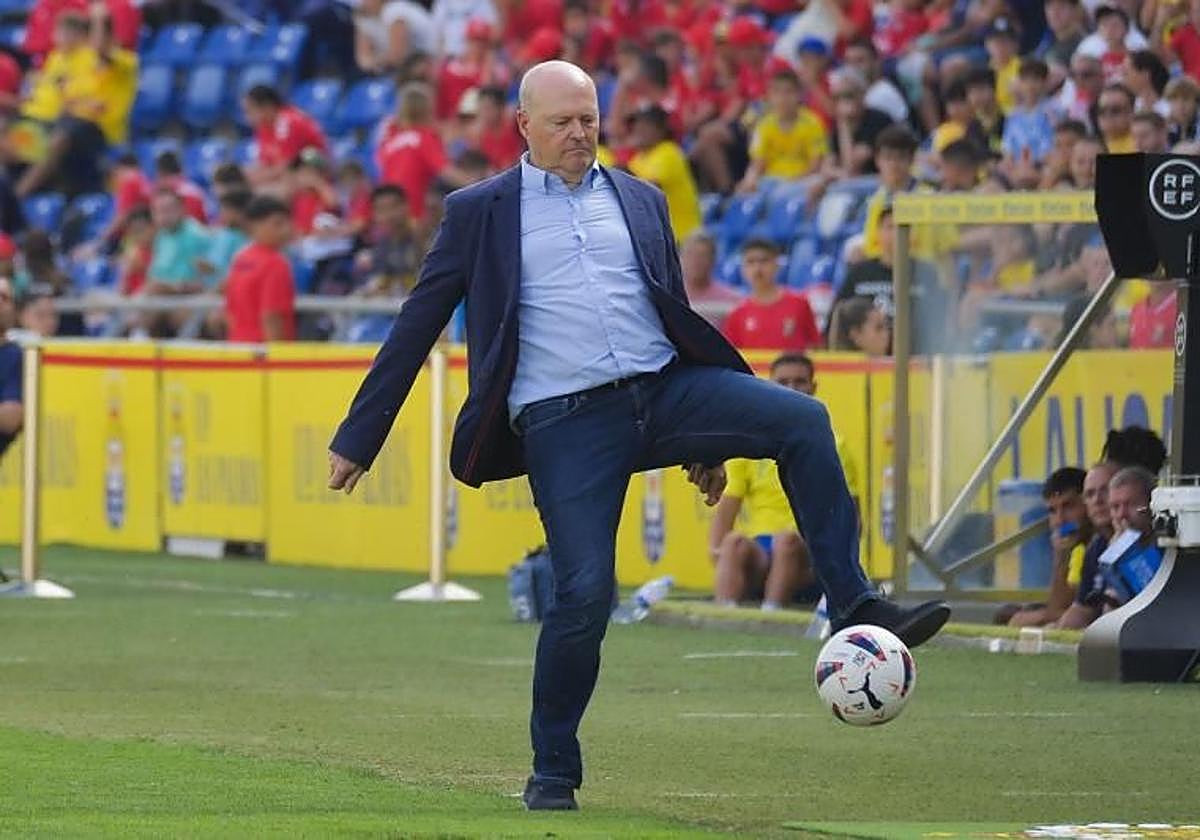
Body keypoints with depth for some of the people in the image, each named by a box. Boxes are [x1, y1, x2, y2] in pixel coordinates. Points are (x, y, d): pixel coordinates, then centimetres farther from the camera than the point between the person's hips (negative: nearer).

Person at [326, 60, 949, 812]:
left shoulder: (640, 201, 16)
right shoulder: (480, 213, 6)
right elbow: (416, 326, 8)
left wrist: (706, 443, 25)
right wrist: (359, 437, 6)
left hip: (665, 391, 3)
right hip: (565, 424, -3)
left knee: (803, 420, -19)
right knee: (585, 595, -13)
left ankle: (854, 609, -18)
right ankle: (554, 772, 5)